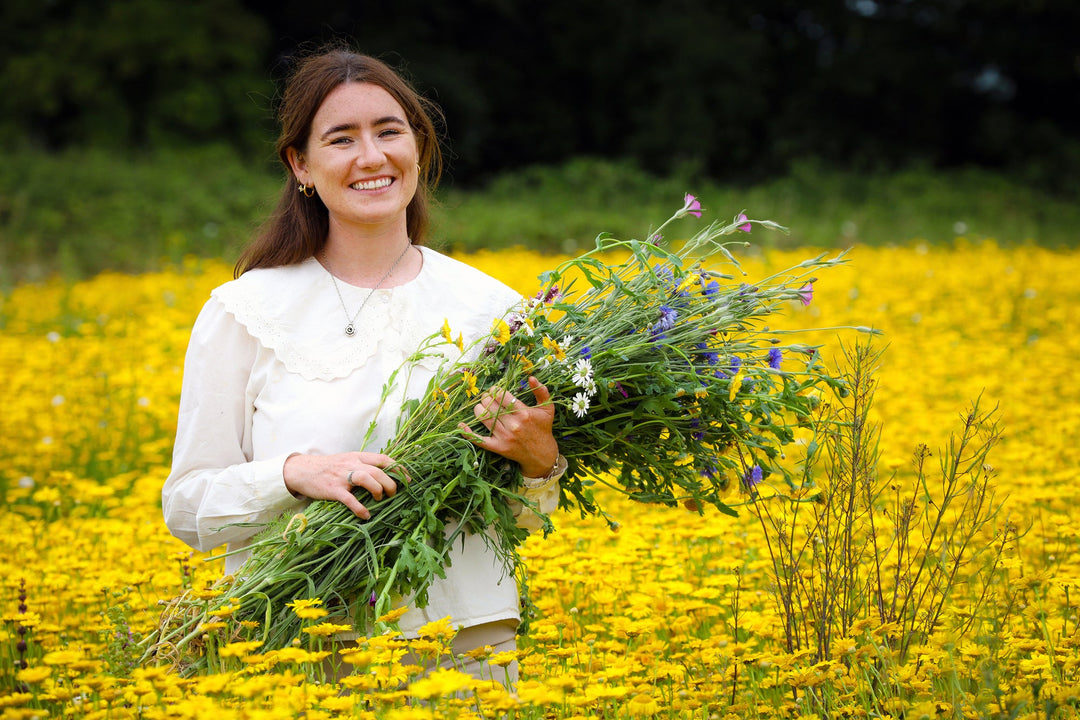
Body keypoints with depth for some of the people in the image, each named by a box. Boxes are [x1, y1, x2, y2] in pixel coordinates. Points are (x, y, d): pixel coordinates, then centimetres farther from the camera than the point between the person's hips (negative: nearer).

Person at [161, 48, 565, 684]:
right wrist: (295, 473, -17)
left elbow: (523, 519, 9)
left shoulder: (491, 307, 3)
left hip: (465, 646, 1)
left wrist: (540, 462, -13)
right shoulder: (244, 312, -1)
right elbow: (189, 506, 0)